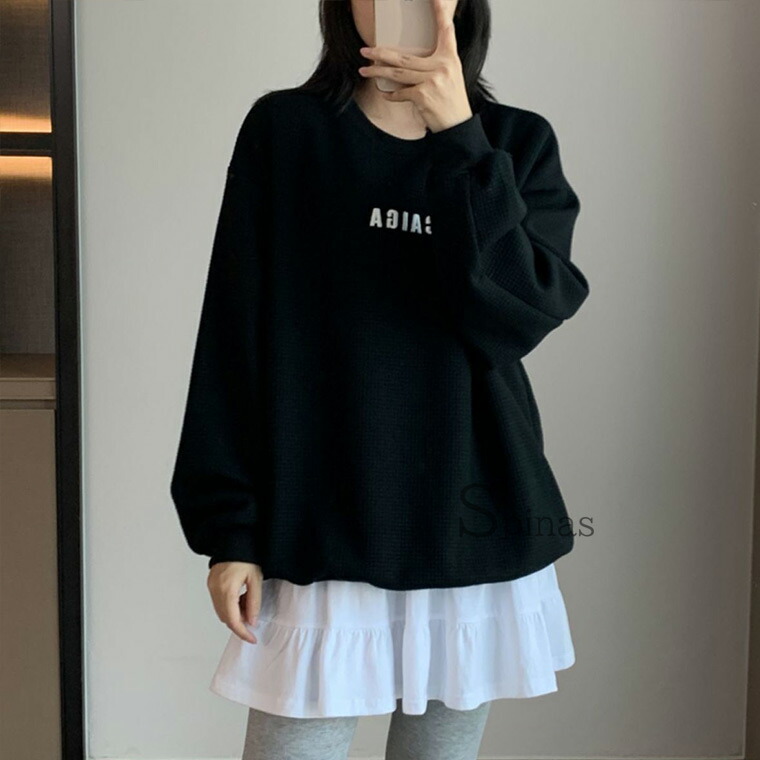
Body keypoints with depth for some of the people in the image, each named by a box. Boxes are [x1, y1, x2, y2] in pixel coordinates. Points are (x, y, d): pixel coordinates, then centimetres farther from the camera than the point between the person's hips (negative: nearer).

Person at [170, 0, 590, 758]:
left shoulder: (517, 143, 3)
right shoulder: (285, 131, -1)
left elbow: (518, 315, -13)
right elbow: (234, 343, -3)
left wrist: (457, 137, -18)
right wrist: (227, 527, -5)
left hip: (474, 528, 2)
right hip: (321, 532, -1)